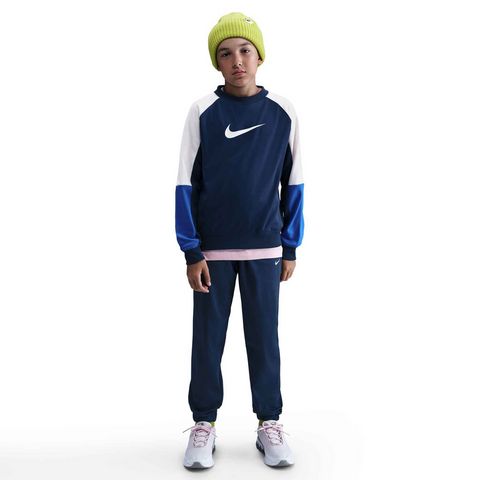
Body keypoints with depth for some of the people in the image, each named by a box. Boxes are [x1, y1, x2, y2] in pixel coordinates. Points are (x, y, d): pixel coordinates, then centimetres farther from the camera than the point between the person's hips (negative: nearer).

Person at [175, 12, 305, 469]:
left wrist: (290, 247, 5)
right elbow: (186, 183, -3)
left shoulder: (283, 112, 0)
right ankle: (204, 423, 23)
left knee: (264, 337, 9)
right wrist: (191, 251, -7)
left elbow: (293, 183, 6)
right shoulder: (202, 111, -3)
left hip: (264, 249, 1)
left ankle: (269, 423, 24)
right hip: (211, 250, 0)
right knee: (207, 338, 8)